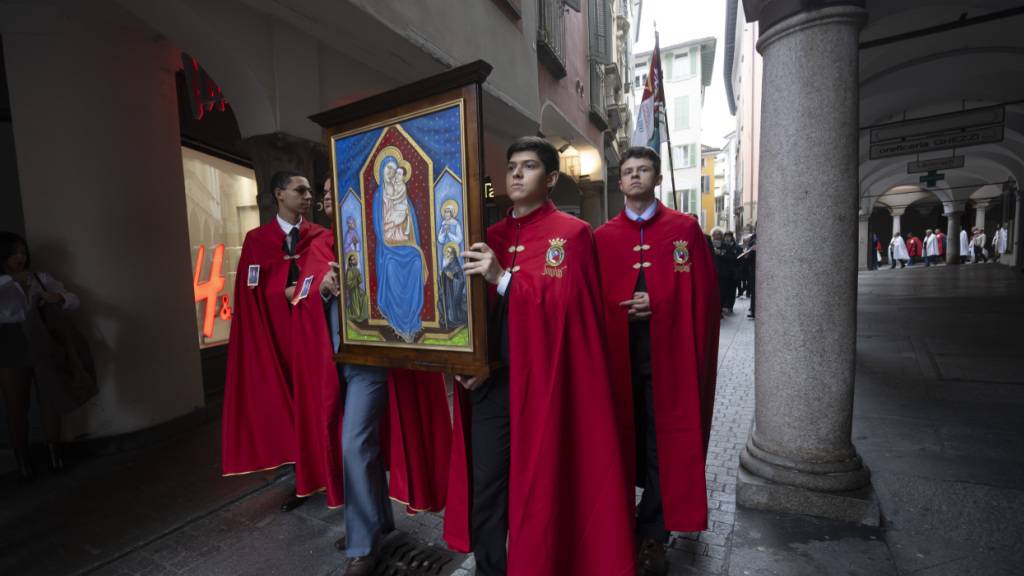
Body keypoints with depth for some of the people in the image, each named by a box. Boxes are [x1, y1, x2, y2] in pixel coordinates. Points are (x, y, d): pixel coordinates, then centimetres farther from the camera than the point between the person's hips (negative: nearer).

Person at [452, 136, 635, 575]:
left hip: (543, 381, -4)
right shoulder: (490, 237, 12)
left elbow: (566, 303, -14)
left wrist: (504, 278, -22)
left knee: (541, 486, 10)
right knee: (483, 485, 10)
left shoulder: (571, 232, -3)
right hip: (492, 380, 5)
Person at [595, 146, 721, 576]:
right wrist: (623, 306, -11)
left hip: (668, 352, -1)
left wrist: (658, 305, -13)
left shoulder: (685, 229, 3)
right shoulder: (602, 237, 7)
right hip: (618, 352, 2)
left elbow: (703, 293, -1)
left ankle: (651, 536, 25)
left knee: (664, 441, 7)